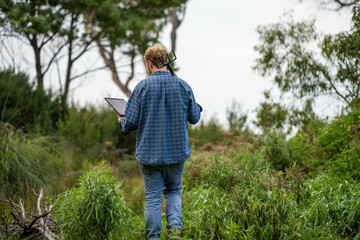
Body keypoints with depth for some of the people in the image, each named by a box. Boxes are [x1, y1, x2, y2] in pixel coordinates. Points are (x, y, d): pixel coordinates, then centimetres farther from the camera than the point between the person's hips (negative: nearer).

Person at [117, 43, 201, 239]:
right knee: (173, 191, 20)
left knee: (153, 198, 6)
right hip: (177, 152, 2)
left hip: (149, 153, -2)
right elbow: (194, 118, 5)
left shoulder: (143, 86, -10)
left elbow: (131, 122, -9)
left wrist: (121, 122, 14)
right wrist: (196, 107, 29)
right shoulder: (183, 85, -2)